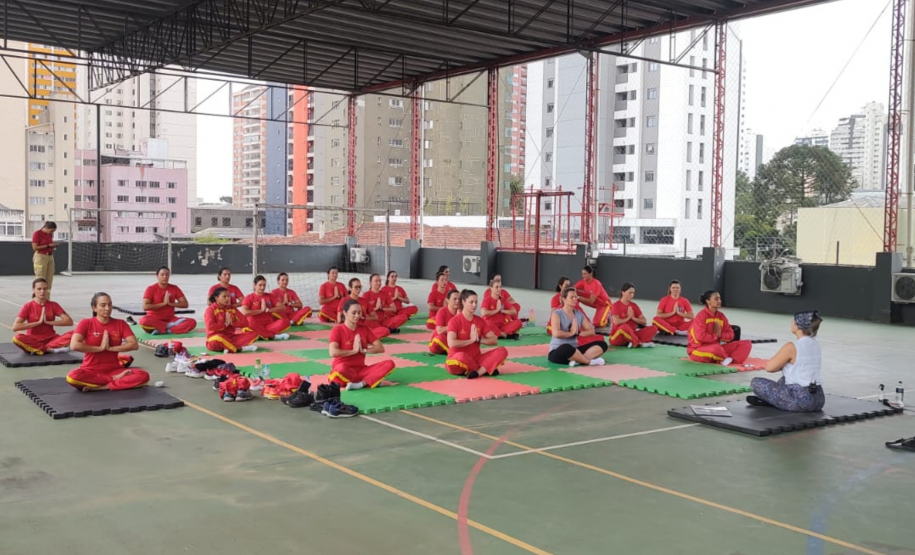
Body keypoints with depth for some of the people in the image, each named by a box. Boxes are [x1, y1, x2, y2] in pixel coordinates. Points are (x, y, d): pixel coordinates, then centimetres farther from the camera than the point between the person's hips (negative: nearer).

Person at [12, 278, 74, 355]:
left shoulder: (53, 305, 2)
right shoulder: (28, 306, -4)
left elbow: (69, 321, -7)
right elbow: (15, 327, -15)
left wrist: (48, 322, -14)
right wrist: (38, 322, -17)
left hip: (51, 339, 2)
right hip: (33, 340, -2)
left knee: (73, 334, -25)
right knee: (17, 338, -34)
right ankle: (49, 349, -27)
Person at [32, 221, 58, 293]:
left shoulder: (50, 234, 13)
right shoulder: (37, 234, -8)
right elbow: (35, 247, -13)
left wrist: (53, 246, 3)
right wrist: (48, 245, -16)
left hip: (50, 257, 7)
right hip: (40, 257, -7)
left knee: (49, 280, 3)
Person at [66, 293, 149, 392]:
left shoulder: (120, 324, 4)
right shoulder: (85, 323, -3)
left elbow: (134, 345, -6)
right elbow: (74, 345, -18)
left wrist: (110, 348, -13)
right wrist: (100, 348, -14)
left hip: (114, 370, 1)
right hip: (91, 371, -1)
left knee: (143, 376, -25)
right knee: (72, 377, -37)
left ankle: (102, 387, -24)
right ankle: (115, 379, -22)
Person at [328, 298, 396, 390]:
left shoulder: (364, 328, 8)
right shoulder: (337, 330, -7)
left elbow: (380, 348, 5)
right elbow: (333, 352, -23)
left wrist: (364, 350, -11)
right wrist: (354, 351, -14)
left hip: (361, 370, 5)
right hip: (345, 370, -5)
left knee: (389, 364, -16)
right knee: (341, 368, -42)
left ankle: (361, 383, -29)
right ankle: (372, 381, -19)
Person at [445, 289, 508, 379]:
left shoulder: (480, 321, 7)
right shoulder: (455, 321, -10)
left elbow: (495, 340, 4)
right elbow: (451, 343, -25)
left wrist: (479, 339, -12)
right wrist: (472, 340, -16)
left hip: (476, 358, 5)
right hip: (458, 359, -5)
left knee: (502, 351, -13)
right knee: (461, 356, -42)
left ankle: (478, 372, -30)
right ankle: (487, 369, -16)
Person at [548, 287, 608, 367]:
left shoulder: (579, 314, 11)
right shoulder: (557, 313, -8)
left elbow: (591, 331, 10)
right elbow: (556, 333, -24)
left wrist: (577, 333, -9)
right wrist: (571, 333, -8)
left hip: (574, 350, 7)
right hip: (557, 352, -7)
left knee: (602, 344, -8)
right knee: (566, 348, -44)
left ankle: (577, 360, -31)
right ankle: (590, 361, -21)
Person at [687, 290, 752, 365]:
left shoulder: (721, 316, 6)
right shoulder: (702, 315, -14)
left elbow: (730, 335, 9)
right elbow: (700, 337, -24)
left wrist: (720, 335, -12)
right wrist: (715, 336, -9)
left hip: (716, 347, 7)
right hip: (698, 349, -7)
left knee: (746, 344, -3)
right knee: (716, 348, -43)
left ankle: (730, 360, -27)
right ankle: (726, 359, -9)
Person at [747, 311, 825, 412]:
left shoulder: (791, 347, -16)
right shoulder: (815, 344, 8)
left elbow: (769, 367, -8)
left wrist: (782, 363, 10)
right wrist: (784, 364, 9)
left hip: (801, 401, -8)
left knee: (756, 382, 1)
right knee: (784, 379, 36)